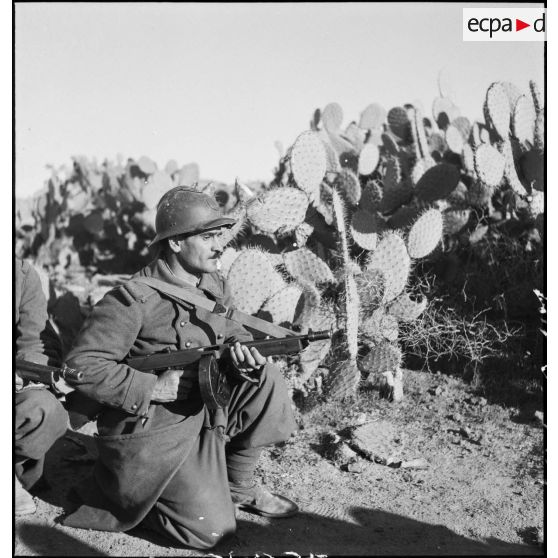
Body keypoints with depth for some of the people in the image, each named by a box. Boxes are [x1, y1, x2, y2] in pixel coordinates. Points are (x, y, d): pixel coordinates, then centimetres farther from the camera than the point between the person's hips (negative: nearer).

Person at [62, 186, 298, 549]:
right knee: (213, 531, -9)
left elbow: (232, 332, 14)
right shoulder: (135, 299, -21)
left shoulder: (216, 286, 3)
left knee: (266, 380, -10)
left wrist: (241, 350, -12)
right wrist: (153, 388, -23)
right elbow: (82, 365, -22)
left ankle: (239, 486, 7)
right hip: (151, 433, -7)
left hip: (205, 411, 7)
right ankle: (116, 493, 12)